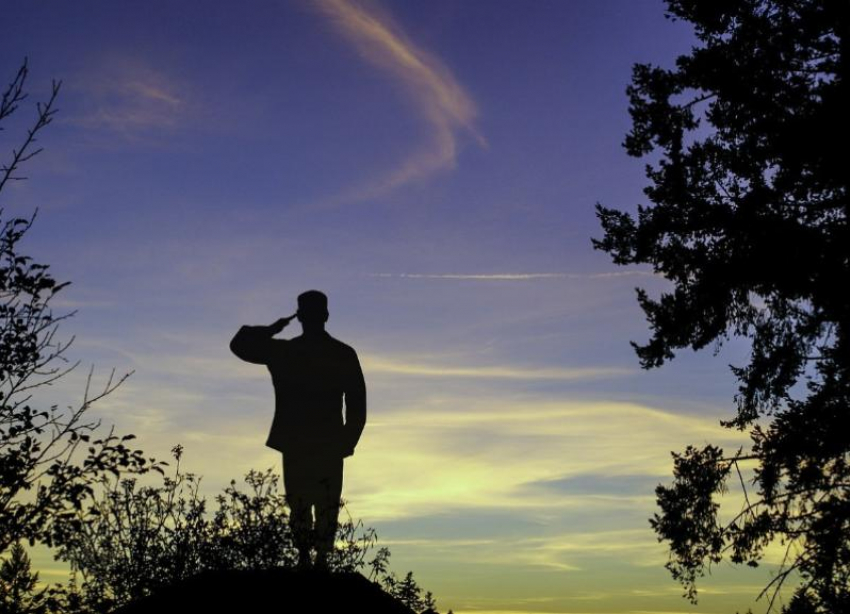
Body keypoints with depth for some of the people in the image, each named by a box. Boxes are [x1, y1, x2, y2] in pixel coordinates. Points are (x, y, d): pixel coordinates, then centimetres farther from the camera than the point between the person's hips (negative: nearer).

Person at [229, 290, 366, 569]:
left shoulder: (283, 351, -3)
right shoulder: (344, 354, 0)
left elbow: (240, 344, 10)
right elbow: (357, 405, 1)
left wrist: (271, 329, 15)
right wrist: (348, 441, 8)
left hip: (295, 442, 0)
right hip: (331, 444, 0)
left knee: (298, 502, 9)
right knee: (327, 504, 6)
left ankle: (304, 555, 0)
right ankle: (322, 558, -1)